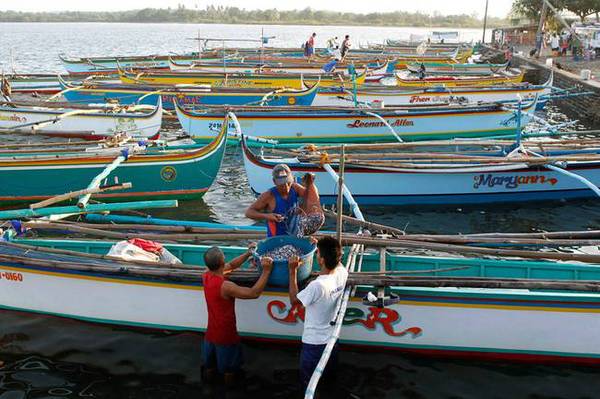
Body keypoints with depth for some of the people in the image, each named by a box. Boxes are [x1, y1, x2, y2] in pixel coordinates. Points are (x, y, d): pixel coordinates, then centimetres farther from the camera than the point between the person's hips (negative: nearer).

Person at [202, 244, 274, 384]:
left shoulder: (206, 277, -9)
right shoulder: (225, 286, -32)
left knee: (209, 366, 28)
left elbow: (231, 266, 5)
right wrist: (266, 271, -30)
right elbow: (254, 293, -32)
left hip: (211, 333, 6)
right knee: (229, 368, 21)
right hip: (226, 336, -6)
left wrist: (248, 253, 1)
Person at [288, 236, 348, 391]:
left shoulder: (317, 285, -37)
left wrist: (293, 271, -18)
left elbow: (294, 300, -18)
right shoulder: (342, 273, -17)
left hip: (314, 341, -7)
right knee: (330, 371, 33)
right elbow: (336, 261, 10)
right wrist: (320, 246, 9)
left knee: (309, 381, 17)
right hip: (332, 337, 7)